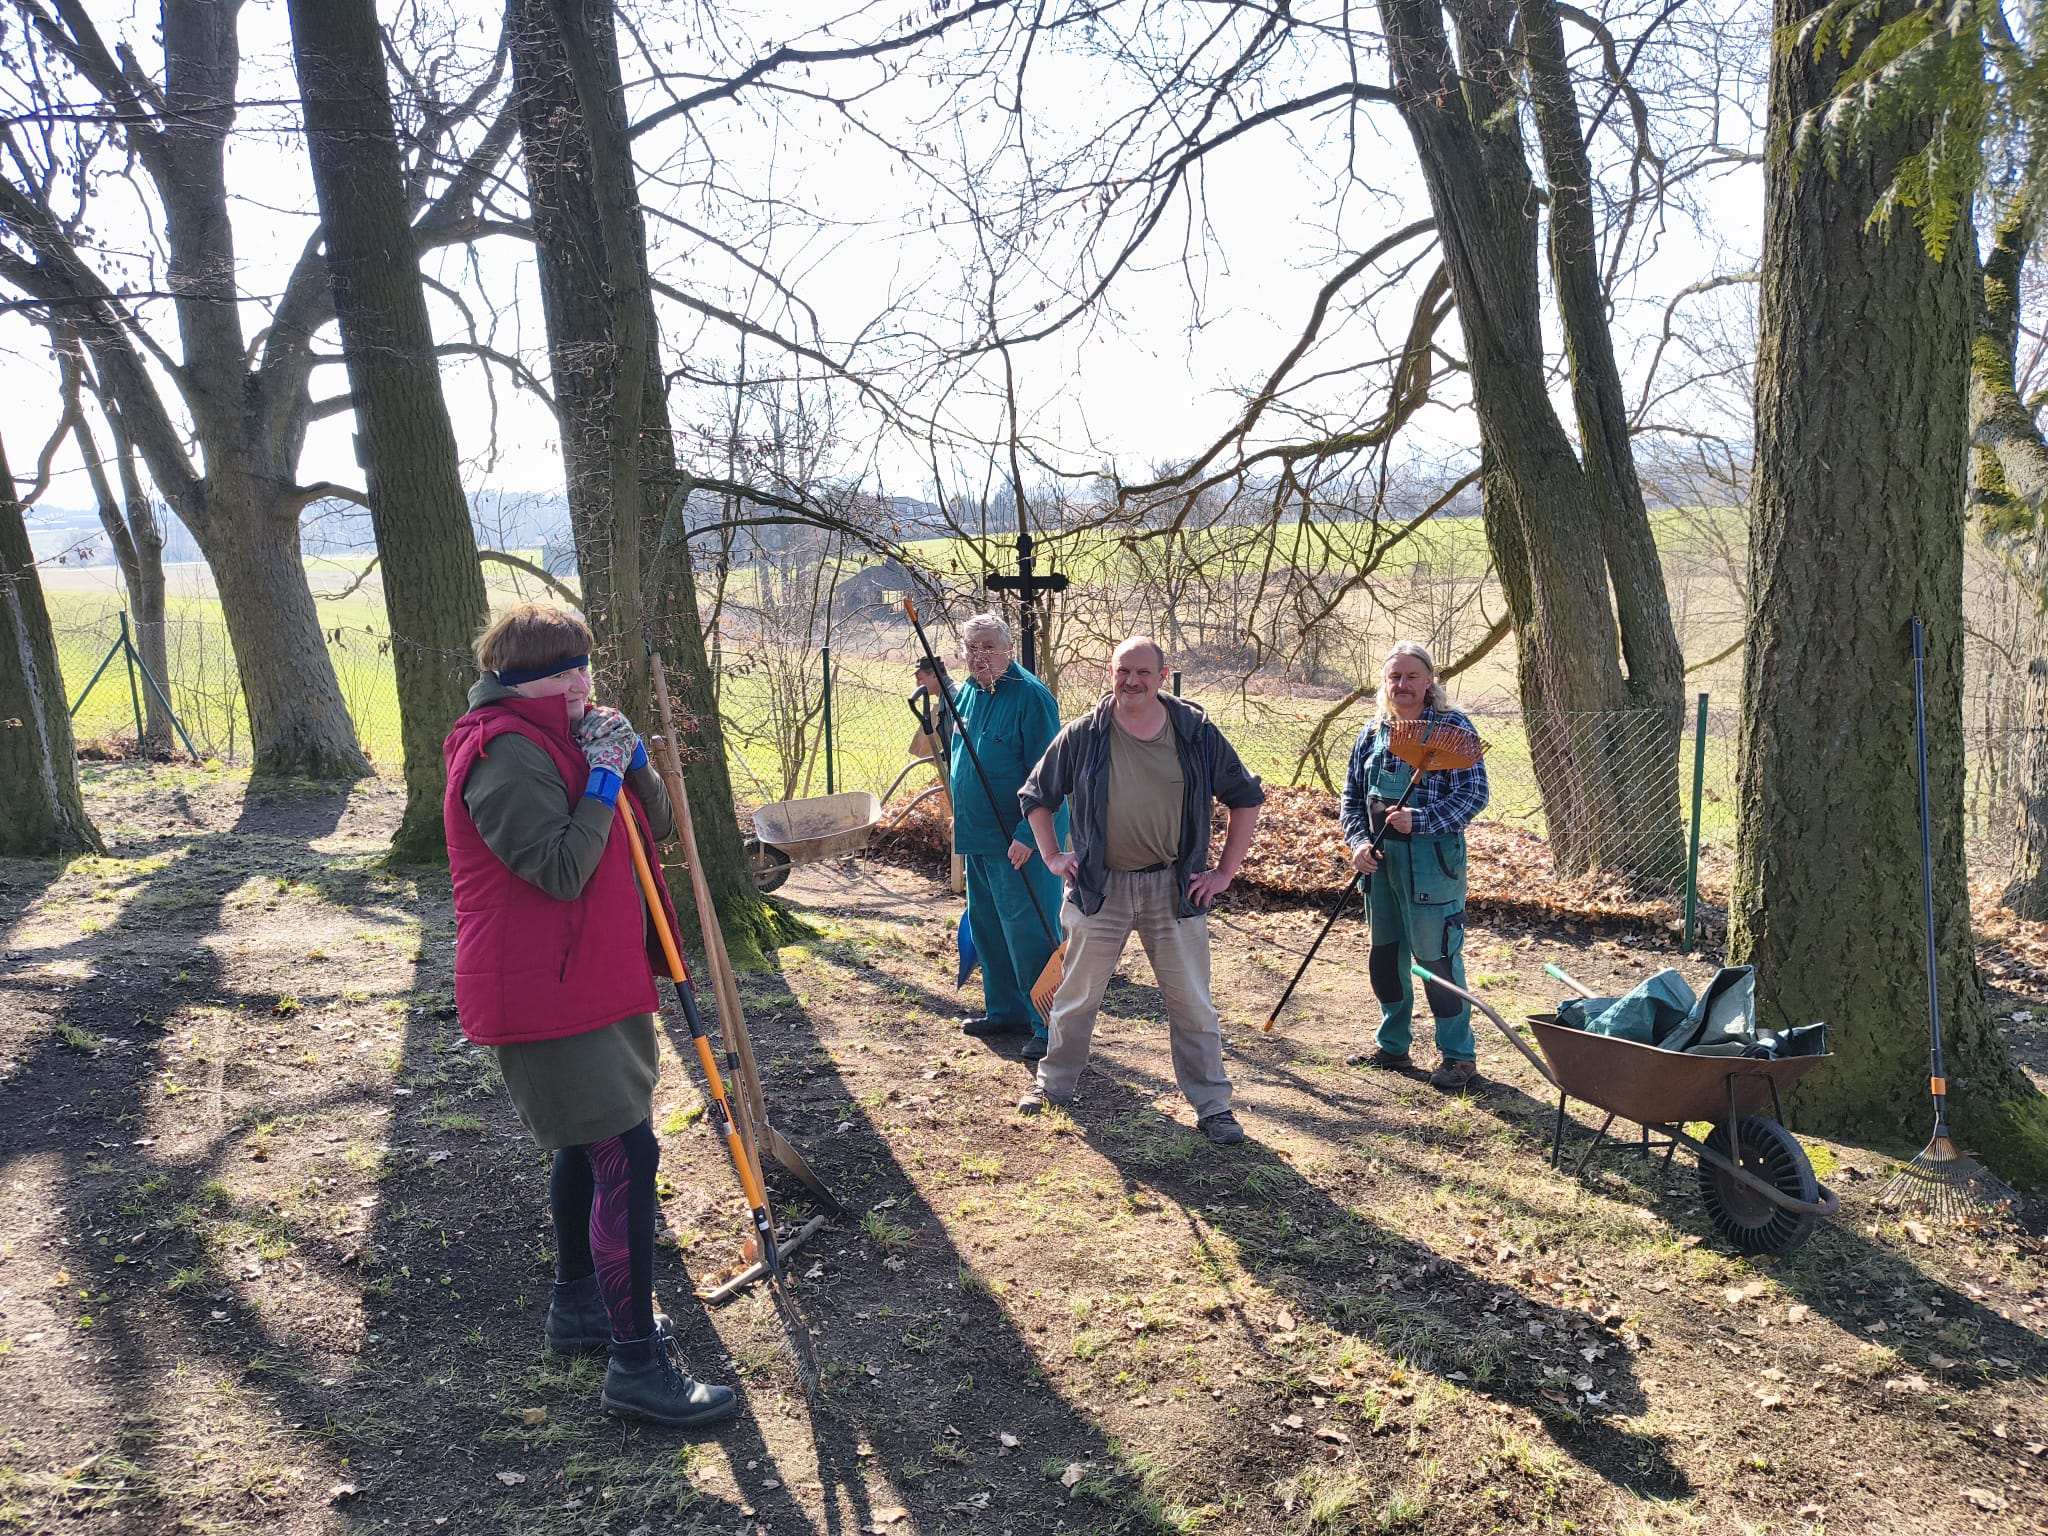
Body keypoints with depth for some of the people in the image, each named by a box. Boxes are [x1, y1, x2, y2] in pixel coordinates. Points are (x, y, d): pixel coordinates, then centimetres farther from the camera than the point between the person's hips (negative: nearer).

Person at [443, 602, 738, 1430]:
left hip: (589, 983, 11)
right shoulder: (507, 755, -19)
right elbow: (563, 870, -26)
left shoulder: (558, 742, 14)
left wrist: (629, 759, -3)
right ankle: (636, 1363, -6)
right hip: (549, 997, -11)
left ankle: (578, 1306, 38)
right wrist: (604, 775, -20)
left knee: (586, 1145, 21)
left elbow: (654, 827, 13)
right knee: (627, 1156, -12)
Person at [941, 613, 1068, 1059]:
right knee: (986, 927, 17)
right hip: (977, 837, 9)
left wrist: (1028, 835, -23)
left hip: (1019, 842, -9)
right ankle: (1006, 1011, 31)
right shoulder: (966, 693, 10)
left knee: (1029, 932, -7)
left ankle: (1049, 1027, 1)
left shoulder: (1030, 696, -16)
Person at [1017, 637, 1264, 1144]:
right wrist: (1053, 857, 3)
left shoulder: (1197, 733, -3)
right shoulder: (1083, 736, -2)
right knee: (1077, 997, 13)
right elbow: (1035, 797, 12)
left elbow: (1246, 798, 7)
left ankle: (1213, 1106, 16)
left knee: (1193, 1004, 5)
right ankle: (1053, 1084, 32)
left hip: (1174, 890, -1)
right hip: (1099, 889, 1)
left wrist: (1225, 872, 2)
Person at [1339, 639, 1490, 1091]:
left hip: (1431, 861, -6)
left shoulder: (1452, 727, -8)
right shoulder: (1372, 732, 9)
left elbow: (1473, 794, -13)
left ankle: (1459, 1056, 12)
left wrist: (1420, 820, -23)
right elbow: (1352, 796, 12)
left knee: (1437, 956, -2)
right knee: (1384, 953, 15)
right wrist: (1358, 841, -4)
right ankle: (1392, 1045, 30)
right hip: (1380, 860, 6)